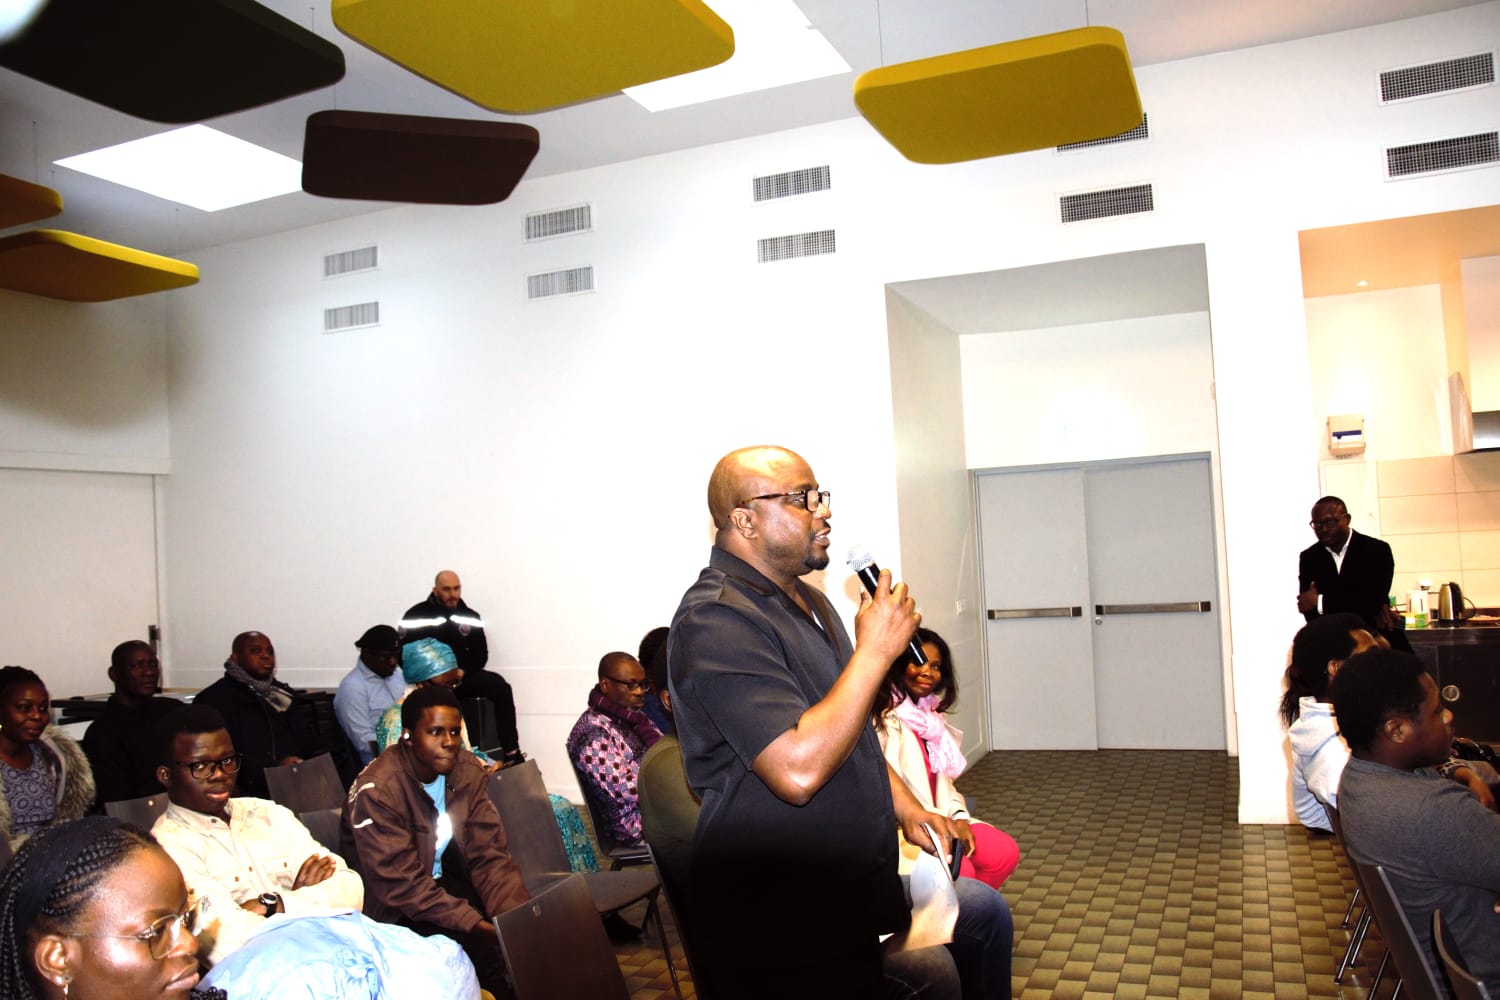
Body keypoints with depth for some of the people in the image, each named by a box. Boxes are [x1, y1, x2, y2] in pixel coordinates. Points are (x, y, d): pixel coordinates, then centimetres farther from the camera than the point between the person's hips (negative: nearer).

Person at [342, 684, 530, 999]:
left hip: (450, 883, 5)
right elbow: (402, 886, -24)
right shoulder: (376, 791, -21)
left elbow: (489, 855, -7)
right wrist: (480, 926, -29)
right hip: (396, 912, -5)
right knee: (488, 948, -25)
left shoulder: (468, 770, -6)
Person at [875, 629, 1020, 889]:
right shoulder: (880, 718, -16)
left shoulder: (929, 715, 15)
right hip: (898, 829, -9)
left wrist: (958, 817, -4)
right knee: (961, 871, -27)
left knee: (1006, 853, -5)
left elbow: (942, 779, 15)